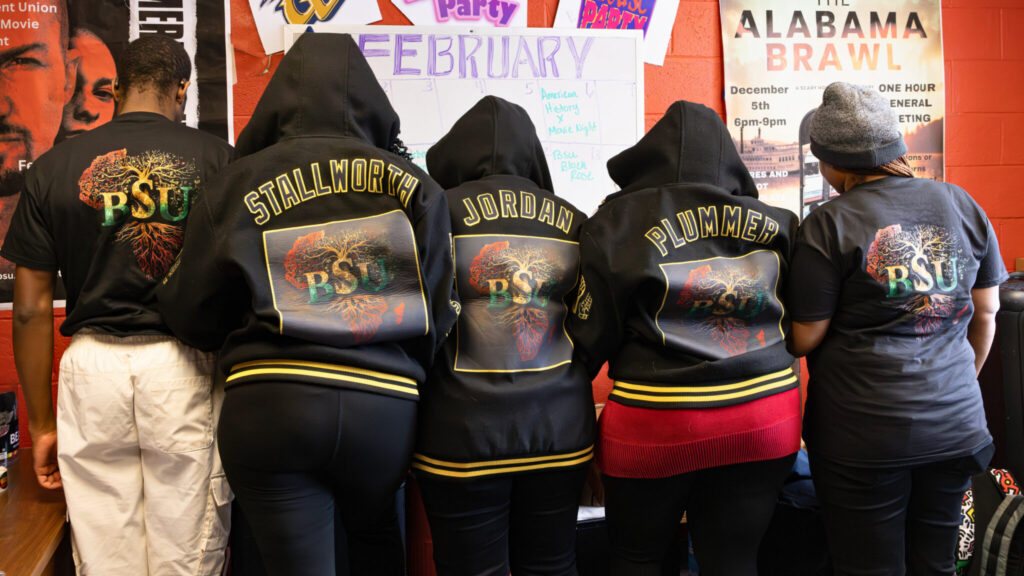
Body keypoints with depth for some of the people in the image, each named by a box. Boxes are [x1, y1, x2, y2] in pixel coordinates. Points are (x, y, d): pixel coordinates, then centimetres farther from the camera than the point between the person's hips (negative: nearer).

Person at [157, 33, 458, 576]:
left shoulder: (243, 179, 2)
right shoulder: (409, 182, 2)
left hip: (267, 406, -1)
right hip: (387, 404, 2)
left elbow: (189, 311, 3)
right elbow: (440, 310, -3)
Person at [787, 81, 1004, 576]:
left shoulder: (828, 226, -13)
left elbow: (804, 338, -12)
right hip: (956, 425, 5)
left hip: (864, 437, -5)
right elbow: (986, 312, 11)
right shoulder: (962, 206, 4)